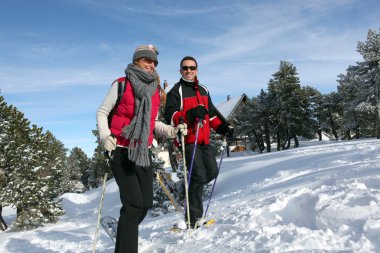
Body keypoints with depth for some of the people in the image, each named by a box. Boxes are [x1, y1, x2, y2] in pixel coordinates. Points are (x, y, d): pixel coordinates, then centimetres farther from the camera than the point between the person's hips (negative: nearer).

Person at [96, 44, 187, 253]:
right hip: (121, 151, -6)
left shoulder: (155, 90, 12)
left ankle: (125, 234, 35)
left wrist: (172, 130, 1)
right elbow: (102, 112, -2)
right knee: (134, 203, -12)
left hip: (143, 153, 6)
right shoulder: (122, 84, -4)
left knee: (147, 202, 8)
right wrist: (105, 136, -18)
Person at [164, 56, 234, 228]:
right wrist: (190, 114, -32)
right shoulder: (176, 91, -2)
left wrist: (222, 127, 11)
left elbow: (211, 113, 27)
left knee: (212, 172, 9)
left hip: (204, 140, 7)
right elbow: (170, 116, -15)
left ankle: (191, 190, 31)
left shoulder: (203, 90, 19)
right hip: (188, 140, -7)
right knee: (199, 175, -12)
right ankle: (193, 219, -2)